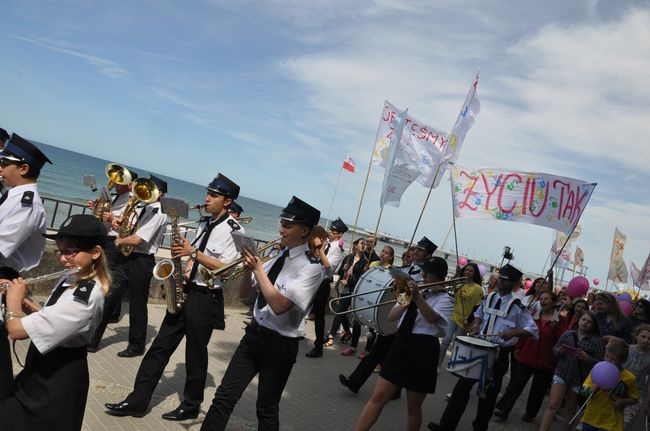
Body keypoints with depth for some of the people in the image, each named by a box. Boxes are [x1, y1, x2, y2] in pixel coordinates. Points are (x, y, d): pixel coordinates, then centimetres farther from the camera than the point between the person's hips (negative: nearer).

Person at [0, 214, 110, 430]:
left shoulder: (85, 296, -31)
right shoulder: (70, 280, 1)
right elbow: (47, 318, 15)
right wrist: (22, 297, 1)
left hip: (57, 380, -9)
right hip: (45, 370, 9)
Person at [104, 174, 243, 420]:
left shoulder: (234, 230, -13)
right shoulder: (204, 223, 11)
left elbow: (226, 269, -20)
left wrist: (193, 252, -20)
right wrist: (182, 273, 0)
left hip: (206, 299, -7)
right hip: (186, 292, 7)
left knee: (195, 353, 6)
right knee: (160, 346, 8)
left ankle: (191, 406, 25)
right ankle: (137, 401, 16)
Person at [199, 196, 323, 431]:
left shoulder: (311, 267, -16)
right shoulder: (277, 256, 5)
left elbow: (279, 305, -26)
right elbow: (244, 293, 9)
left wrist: (258, 269, -21)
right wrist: (248, 266, -9)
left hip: (280, 345, -6)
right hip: (253, 334, 6)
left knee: (267, 408, 11)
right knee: (225, 396, 6)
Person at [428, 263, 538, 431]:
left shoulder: (517, 306, -11)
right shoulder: (489, 298, 5)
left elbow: (532, 330, -13)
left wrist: (513, 332, -29)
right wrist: (476, 324, 0)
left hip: (499, 354, -4)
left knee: (489, 392, 10)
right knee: (462, 385, 3)